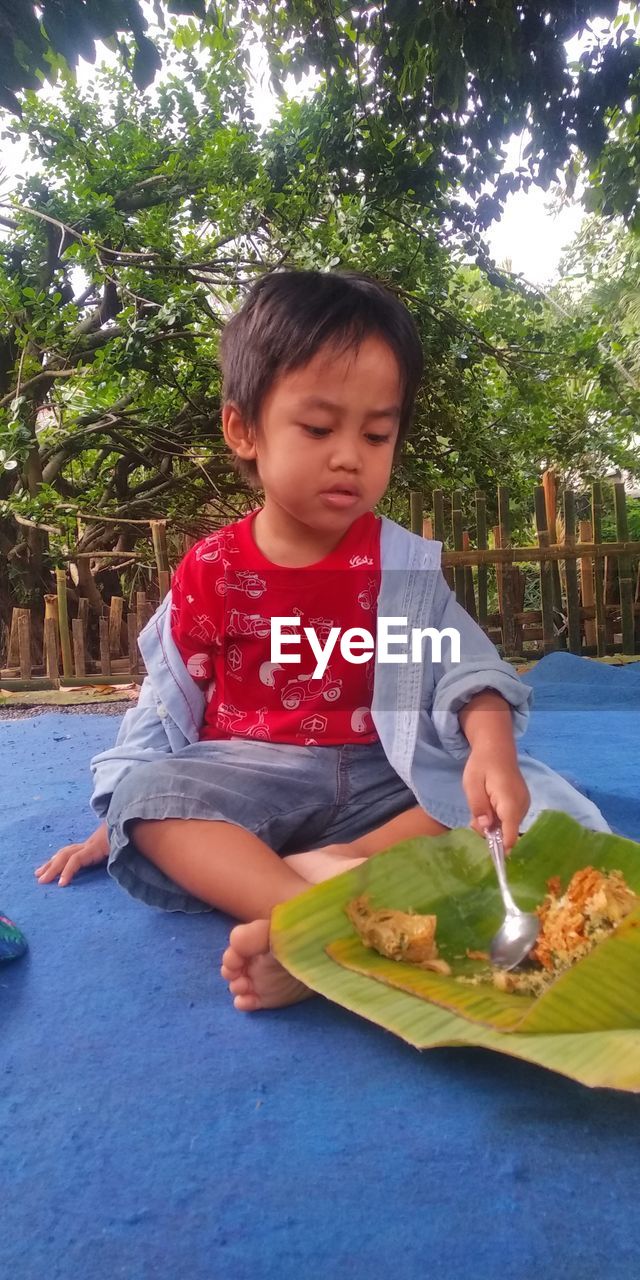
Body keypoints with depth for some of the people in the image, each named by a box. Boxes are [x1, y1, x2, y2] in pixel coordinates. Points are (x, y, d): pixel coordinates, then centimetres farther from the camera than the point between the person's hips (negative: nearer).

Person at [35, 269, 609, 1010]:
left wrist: (492, 748, -34)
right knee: (146, 797, -28)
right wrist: (115, 823, 11)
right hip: (250, 780, 0)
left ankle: (338, 870, -36)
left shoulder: (404, 567, -1)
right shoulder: (210, 573, 1)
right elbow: (167, 704, 8)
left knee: (532, 800, -22)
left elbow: (465, 666, -12)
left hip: (381, 777, 1)